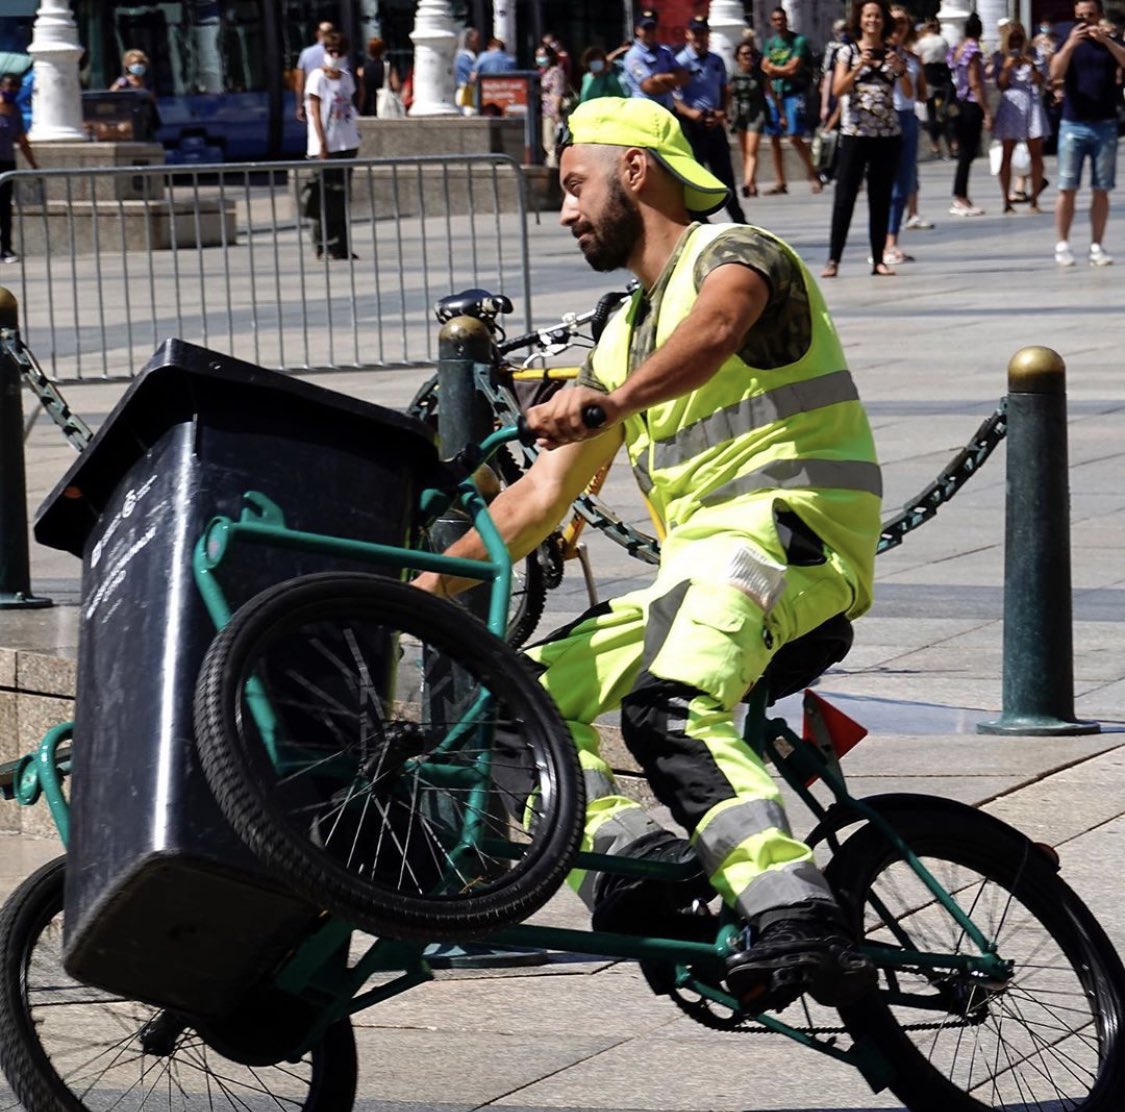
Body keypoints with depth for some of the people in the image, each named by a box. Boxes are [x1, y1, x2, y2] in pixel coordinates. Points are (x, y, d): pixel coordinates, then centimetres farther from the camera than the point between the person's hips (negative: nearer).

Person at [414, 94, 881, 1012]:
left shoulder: (731, 253, -1)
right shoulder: (625, 336, 26)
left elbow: (717, 327, -27)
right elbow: (543, 492, 25)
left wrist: (616, 398, -46)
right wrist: (432, 579, 14)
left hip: (785, 532, -10)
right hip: (694, 570, 10)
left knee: (670, 710, -35)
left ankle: (796, 925, -46)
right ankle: (627, 849, -21)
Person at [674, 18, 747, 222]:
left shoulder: (716, 61, 12)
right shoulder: (681, 62, -6)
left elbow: (725, 90, 18)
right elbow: (673, 97, -13)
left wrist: (723, 112, -1)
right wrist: (689, 112, -29)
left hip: (715, 123, 5)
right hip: (692, 125, -5)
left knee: (724, 171, 11)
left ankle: (738, 219, 19)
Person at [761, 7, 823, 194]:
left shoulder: (798, 41, -5)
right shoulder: (770, 42, 13)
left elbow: (793, 69, -11)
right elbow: (765, 68, 7)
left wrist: (774, 69, 0)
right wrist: (784, 69, -6)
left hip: (794, 93, -6)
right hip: (775, 93, 6)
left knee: (795, 136, -15)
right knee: (774, 138, 5)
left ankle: (813, 175, -1)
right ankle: (779, 182, 11)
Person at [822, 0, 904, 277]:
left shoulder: (893, 53, 8)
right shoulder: (848, 52, 3)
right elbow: (838, 90, -8)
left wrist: (900, 68, -17)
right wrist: (859, 67, -20)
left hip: (888, 134, 2)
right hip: (855, 133, -2)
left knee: (881, 198, 5)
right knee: (845, 196, -6)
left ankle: (878, 259, 10)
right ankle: (833, 259, -6)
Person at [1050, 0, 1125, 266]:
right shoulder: (1069, 44, 6)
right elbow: (1055, 73, -12)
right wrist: (1071, 44, -26)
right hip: (1073, 126, -1)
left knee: (1101, 190, 2)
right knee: (1067, 189, -3)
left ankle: (1096, 246, 6)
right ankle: (1062, 245, 1)